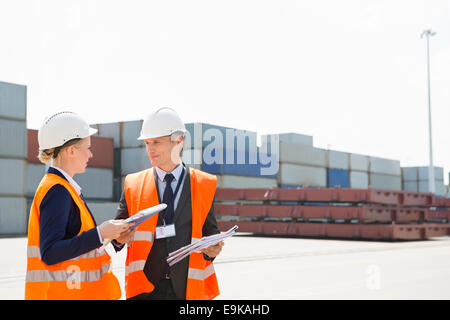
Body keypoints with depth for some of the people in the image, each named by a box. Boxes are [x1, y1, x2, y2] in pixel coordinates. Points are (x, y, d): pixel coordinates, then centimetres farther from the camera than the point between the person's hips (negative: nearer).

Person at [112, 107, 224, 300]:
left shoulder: (204, 185, 6)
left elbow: (210, 230, 11)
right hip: (144, 289, 0)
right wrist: (120, 238, -12)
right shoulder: (133, 184, 8)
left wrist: (213, 249, -10)